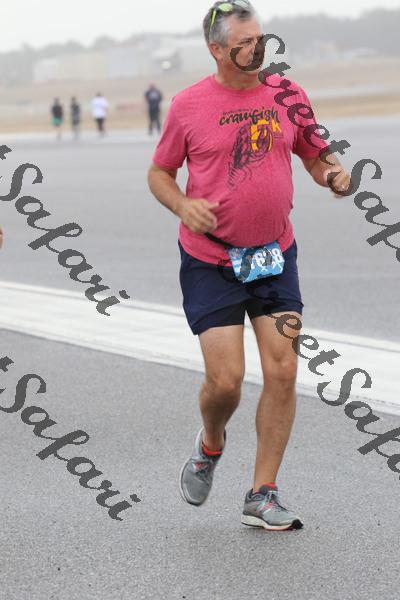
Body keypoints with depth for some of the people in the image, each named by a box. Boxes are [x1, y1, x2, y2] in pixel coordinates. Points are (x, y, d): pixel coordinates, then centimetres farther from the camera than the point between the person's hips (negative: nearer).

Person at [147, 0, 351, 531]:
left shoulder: (286, 94, 2)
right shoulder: (188, 105, -5)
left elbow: (316, 154, 13)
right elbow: (159, 173, 6)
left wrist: (333, 174, -10)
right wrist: (184, 207, -14)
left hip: (275, 254, 3)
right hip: (209, 262, -3)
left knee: (283, 372, -4)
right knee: (225, 378, -9)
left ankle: (262, 495, 8)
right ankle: (211, 446, 27)